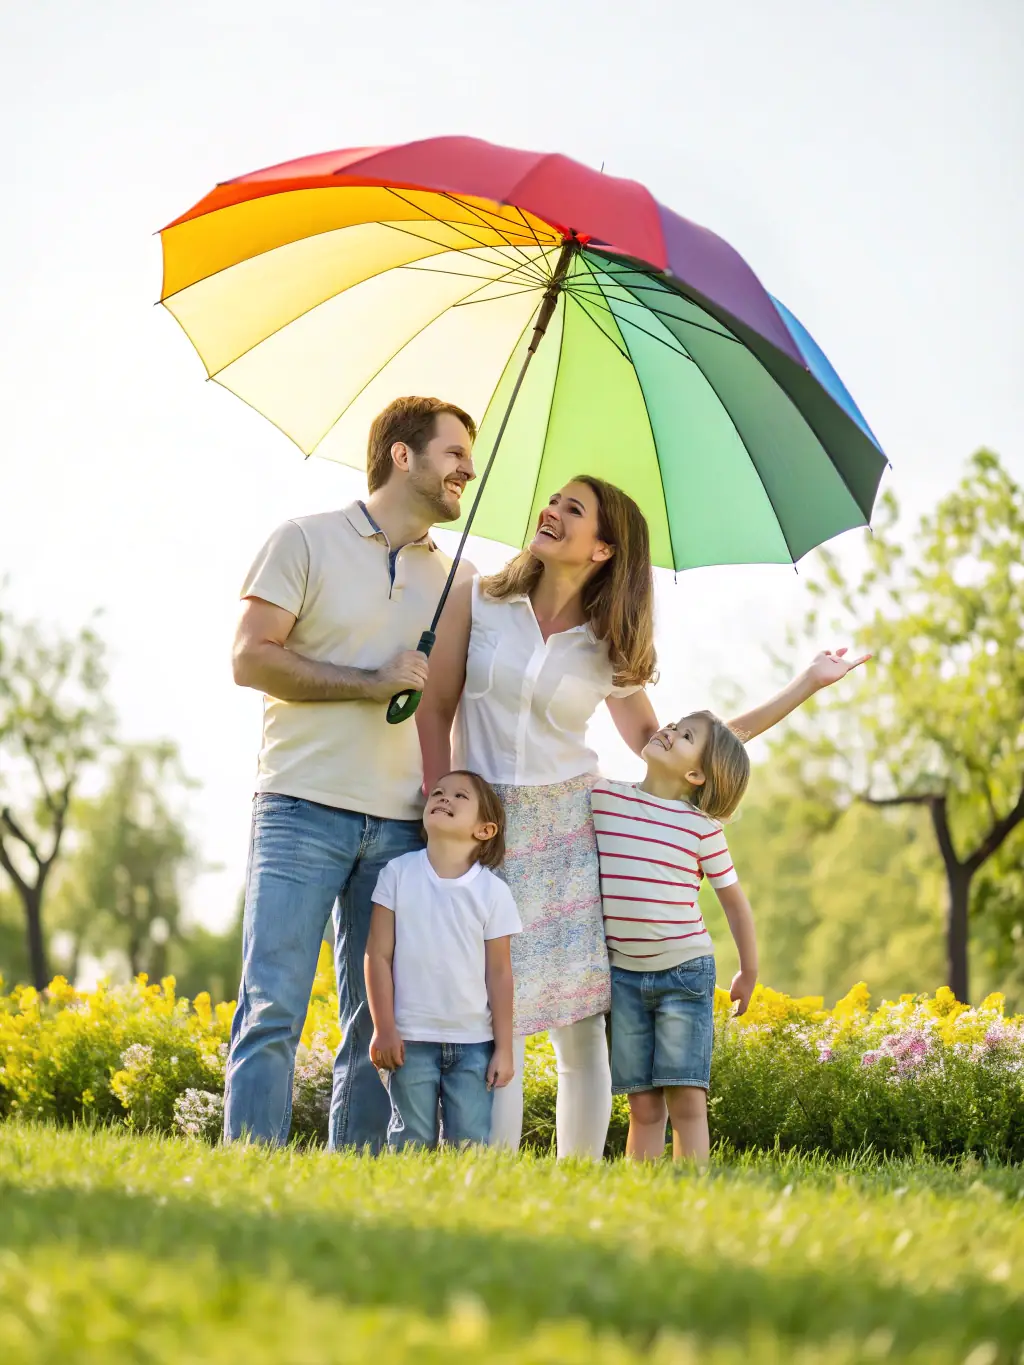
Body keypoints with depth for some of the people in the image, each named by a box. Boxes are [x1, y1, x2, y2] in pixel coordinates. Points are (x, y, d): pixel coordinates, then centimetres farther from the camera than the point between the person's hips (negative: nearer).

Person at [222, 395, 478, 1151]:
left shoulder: (449, 578, 17)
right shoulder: (307, 542, 2)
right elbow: (250, 658, -5)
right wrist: (373, 683, -11)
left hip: (402, 826, 5)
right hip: (305, 807, -5)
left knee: (379, 1025, 2)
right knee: (273, 1008, -11)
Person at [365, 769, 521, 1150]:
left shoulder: (493, 891, 0)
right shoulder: (398, 873, 0)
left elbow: (499, 972, 2)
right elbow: (378, 955, 0)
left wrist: (503, 1047, 1)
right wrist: (384, 1029, -4)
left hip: (473, 1043, 0)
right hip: (411, 1039, 0)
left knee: (470, 1143, 1)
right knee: (412, 1141, 2)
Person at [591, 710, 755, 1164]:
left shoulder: (702, 827, -3)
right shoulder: (603, 798, 1)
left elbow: (734, 900, 6)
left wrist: (749, 973, 11)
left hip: (686, 973, -2)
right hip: (623, 974, 2)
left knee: (687, 1099, -6)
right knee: (644, 1106, 3)